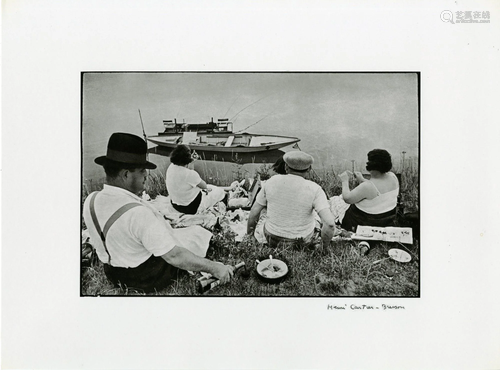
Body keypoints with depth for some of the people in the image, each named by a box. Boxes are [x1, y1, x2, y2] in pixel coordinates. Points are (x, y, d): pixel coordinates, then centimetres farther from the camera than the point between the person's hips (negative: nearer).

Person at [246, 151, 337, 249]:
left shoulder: (272, 182, -14)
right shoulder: (314, 190, -22)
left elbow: (254, 212, -6)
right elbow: (330, 223, -31)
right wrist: (324, 245, -13)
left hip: (274, 237, 1)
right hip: (302, 240, -1)